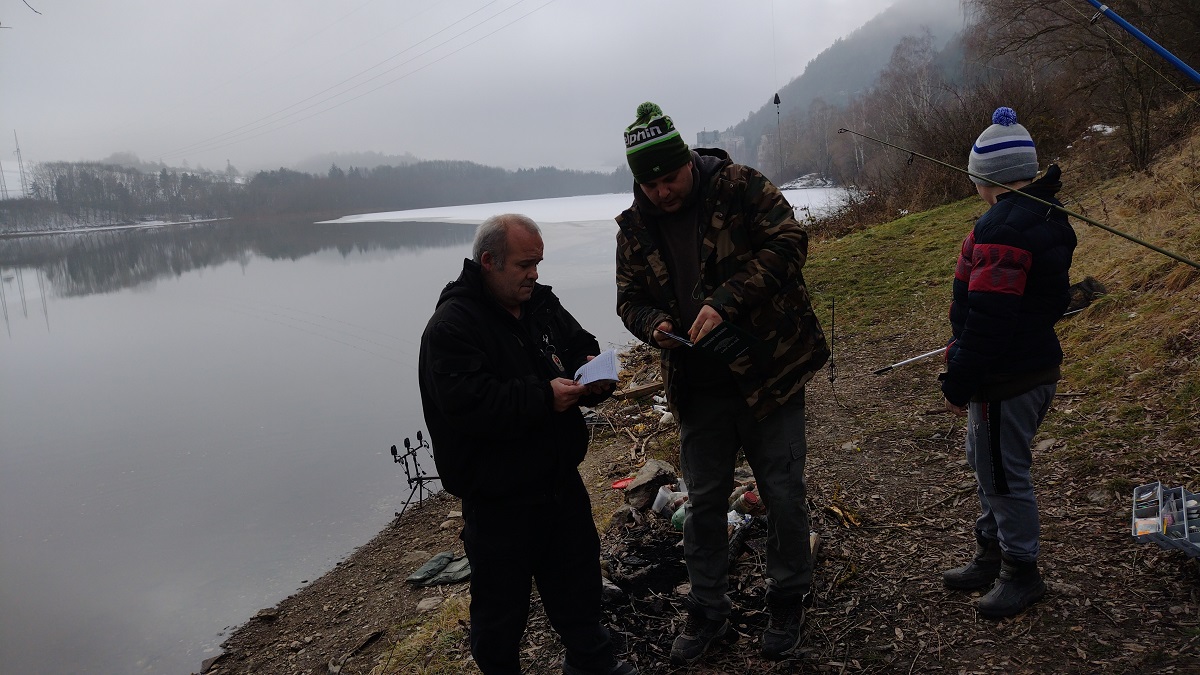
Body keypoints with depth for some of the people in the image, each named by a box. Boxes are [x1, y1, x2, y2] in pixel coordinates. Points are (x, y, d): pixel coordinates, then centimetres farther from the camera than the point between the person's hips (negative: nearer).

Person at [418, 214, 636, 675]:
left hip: (560, 478, 7)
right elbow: (467, 404, -30)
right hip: (498, 498, -7)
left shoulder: (542, 303, 5)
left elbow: (580, 344, 17)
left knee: (578, 579, 22)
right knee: (502, 604, 10)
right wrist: (545, 398, -27)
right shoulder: (452, 325, -19)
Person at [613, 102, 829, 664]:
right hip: (698, 387, 4)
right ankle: (707, 613, 31)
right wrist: (655, 326, -13)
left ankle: (787, 603, 32)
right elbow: (630, 298, 10)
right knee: (703, 502, 14)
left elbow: (788, 242, -18)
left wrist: (726, 302, -27)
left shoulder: (739, 187, -9)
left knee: (783, 496, 8)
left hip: (770, 371, -3)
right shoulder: (635, 226, 3)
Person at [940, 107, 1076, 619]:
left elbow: (988, 318, -27)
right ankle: (992, 556, 36)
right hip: (1034, 361, 11)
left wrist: (957, 383, -18)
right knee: (987, 465, 21)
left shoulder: (1004, 227, -24)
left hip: (1006, 378, -11)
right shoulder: (1046, 216, 10)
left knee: (1004, 474, 4)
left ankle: (1022, 572, 21)